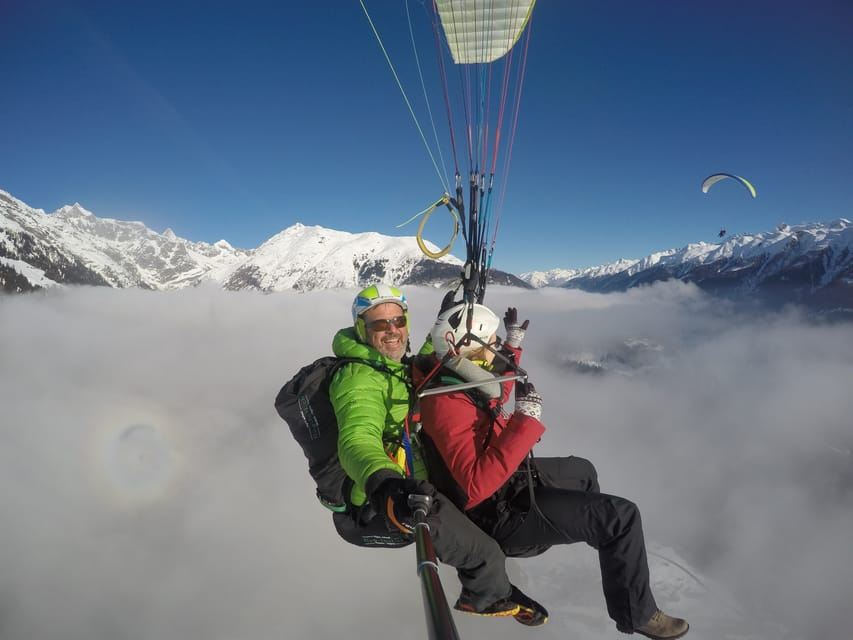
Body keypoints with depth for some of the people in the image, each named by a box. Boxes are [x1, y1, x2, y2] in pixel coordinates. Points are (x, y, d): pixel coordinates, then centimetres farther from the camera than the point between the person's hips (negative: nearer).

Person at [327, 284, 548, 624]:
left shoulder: (396, 365, 6)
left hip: (409, 489, 11)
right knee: (485, 555, -11)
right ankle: (489, 596, 24)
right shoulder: (360, 377, -24)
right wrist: (385, 483, -62)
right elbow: (358, 439, -41)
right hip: (376, 508, -10)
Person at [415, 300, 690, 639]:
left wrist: (513, 345, 10)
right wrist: (525, 422, -38)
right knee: (622, 516, -12)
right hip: (499, 513, -10)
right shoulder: (446, 403, -32)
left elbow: (497, 392, 20)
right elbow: (477, 485, -39)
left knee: (582, 470, 31)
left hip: (509, 478, 10)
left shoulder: (456, 378, -3)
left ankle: (598, 532, 62)